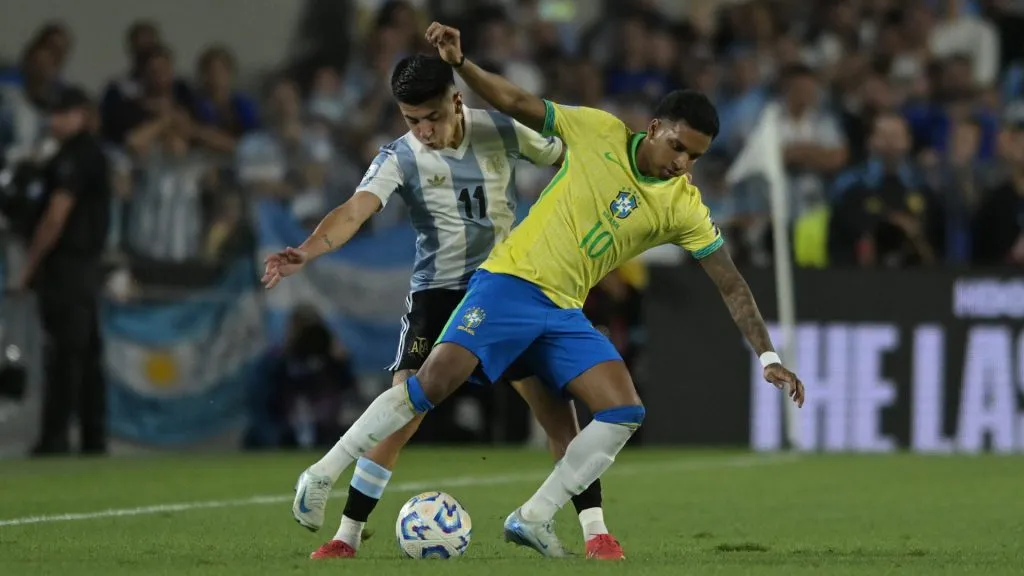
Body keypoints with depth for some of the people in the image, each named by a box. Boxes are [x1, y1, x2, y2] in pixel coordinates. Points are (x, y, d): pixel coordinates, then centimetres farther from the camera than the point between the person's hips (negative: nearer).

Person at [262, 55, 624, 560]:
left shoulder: (501, 132, -5)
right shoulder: (400, 158, -13)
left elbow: (569, 160, 11)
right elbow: (354, 211, -28)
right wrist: (304, 253, -45)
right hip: (437, 293, -2)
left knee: (555, 404, -6)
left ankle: (595, 530, 3)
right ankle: (348, 536, -2)